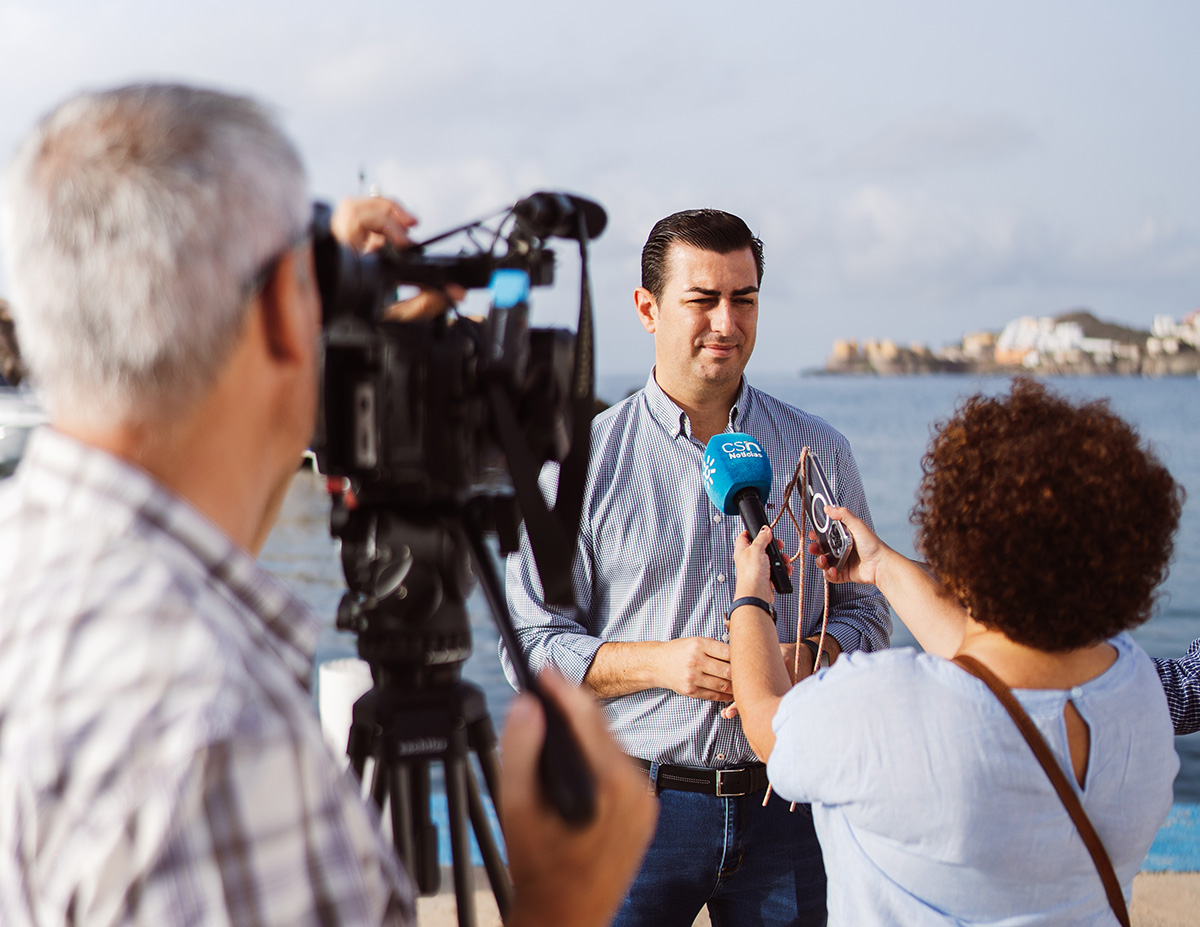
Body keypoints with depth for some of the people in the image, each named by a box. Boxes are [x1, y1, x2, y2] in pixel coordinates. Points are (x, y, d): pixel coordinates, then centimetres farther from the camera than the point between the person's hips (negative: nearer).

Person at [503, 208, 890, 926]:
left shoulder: (819, 453, 6)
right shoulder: (585, 462, -1)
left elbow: (867, 612, 9)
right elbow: (534, 645, -2)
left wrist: (801, 657, -12)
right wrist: (657, 662, -17)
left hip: (785, 805, 2)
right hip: (638, 804, -2)